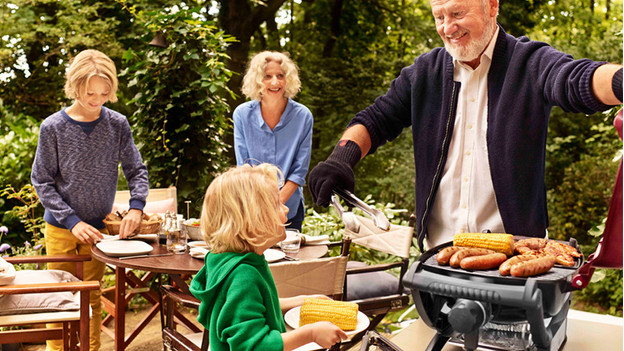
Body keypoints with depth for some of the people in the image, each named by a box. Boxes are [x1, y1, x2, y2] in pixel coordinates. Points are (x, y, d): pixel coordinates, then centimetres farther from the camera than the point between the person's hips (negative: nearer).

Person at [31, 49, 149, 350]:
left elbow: (136, 170, 2)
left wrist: (136, 207, -15)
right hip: (60, 227, -1)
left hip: (98, 225, 1)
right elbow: (42, 182, -7)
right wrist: (72, 221, -15)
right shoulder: (53, 127, -10)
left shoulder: (117, 124, -6)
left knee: (92, 297, 12)